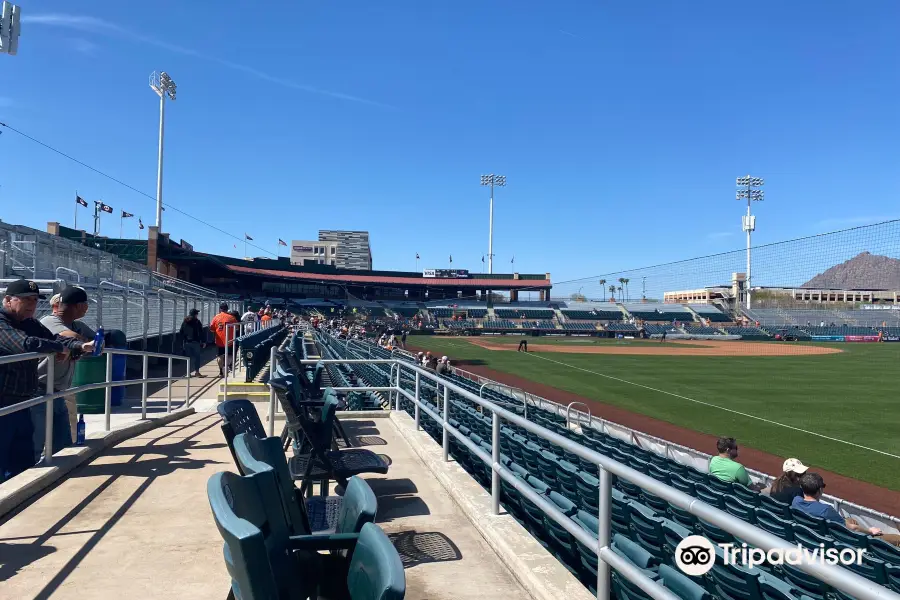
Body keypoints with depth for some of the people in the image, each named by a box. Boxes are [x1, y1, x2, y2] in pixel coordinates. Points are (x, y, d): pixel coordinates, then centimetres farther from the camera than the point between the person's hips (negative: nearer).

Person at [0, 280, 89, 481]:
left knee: (24, 464, 16)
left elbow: (54, 338, 3)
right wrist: (61, 348, -15)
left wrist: (81, 346, -17)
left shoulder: (30, 325, 12)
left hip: (21, 404, 8)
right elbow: (25, 344, -29)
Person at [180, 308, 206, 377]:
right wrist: (203, 341, -3)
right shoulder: (197, 322, -7)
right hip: (195, 342, -5)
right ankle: (197, 372, 0)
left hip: (186, 342, 5)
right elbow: (201, 332, -8)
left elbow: (181, 333, 11)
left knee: (189, 357, 9)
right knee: (197, 357, 2)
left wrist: (182, 342, 15)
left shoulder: (184, 322, 9)